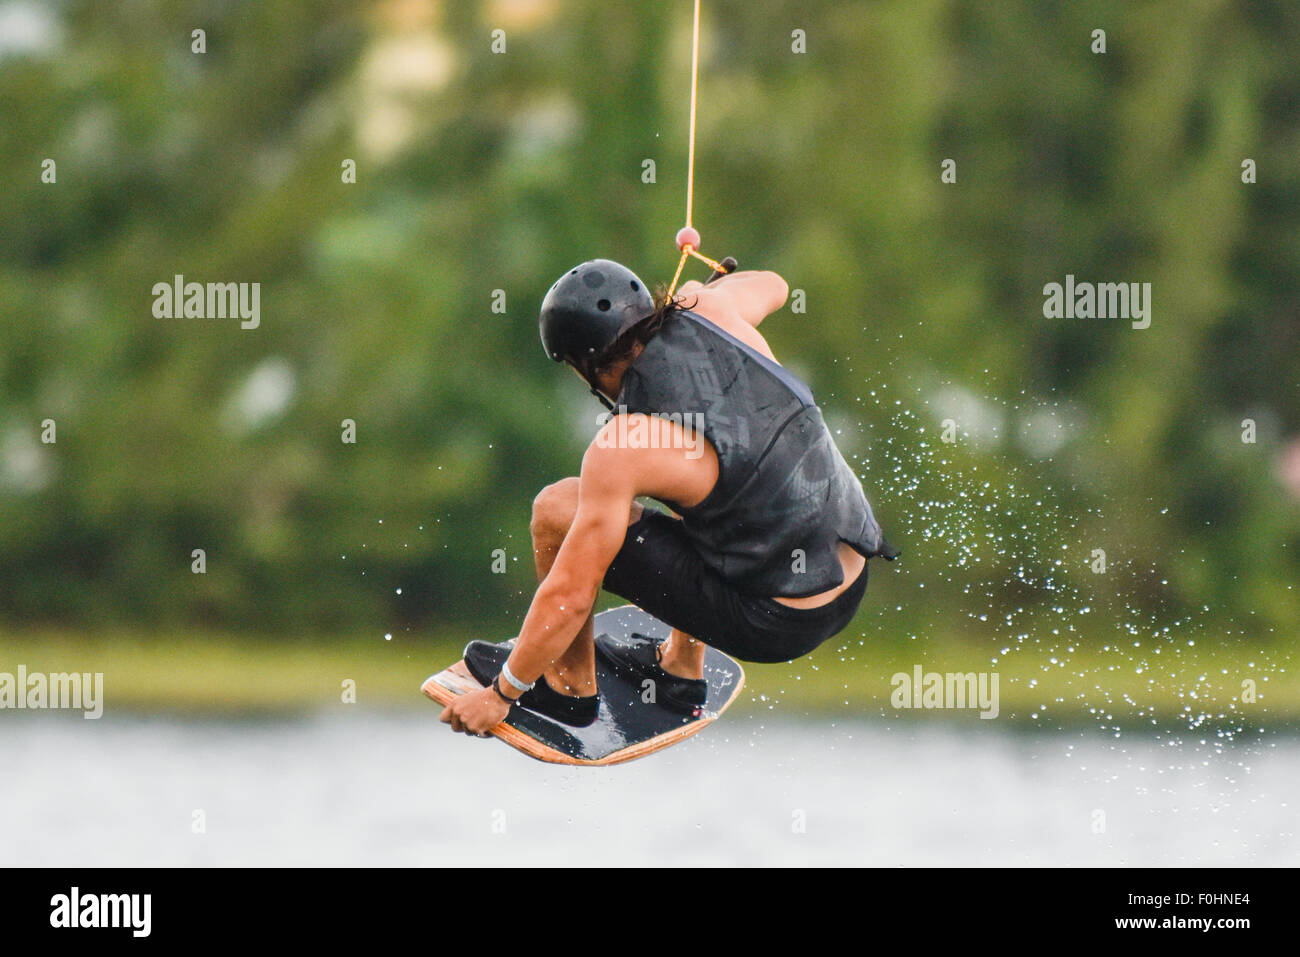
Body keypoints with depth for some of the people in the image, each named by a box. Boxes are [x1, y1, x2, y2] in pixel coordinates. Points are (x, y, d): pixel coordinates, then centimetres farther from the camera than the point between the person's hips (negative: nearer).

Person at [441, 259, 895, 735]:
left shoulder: (624, 445, -19)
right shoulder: (713, 311, -4)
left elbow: (570, 595, -13)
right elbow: (772, 286, 23)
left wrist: (502, 693, 1)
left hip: (776, 624, -7)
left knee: (556, 510, -1)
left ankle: (569, 686, 19)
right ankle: (680, 666, 40)